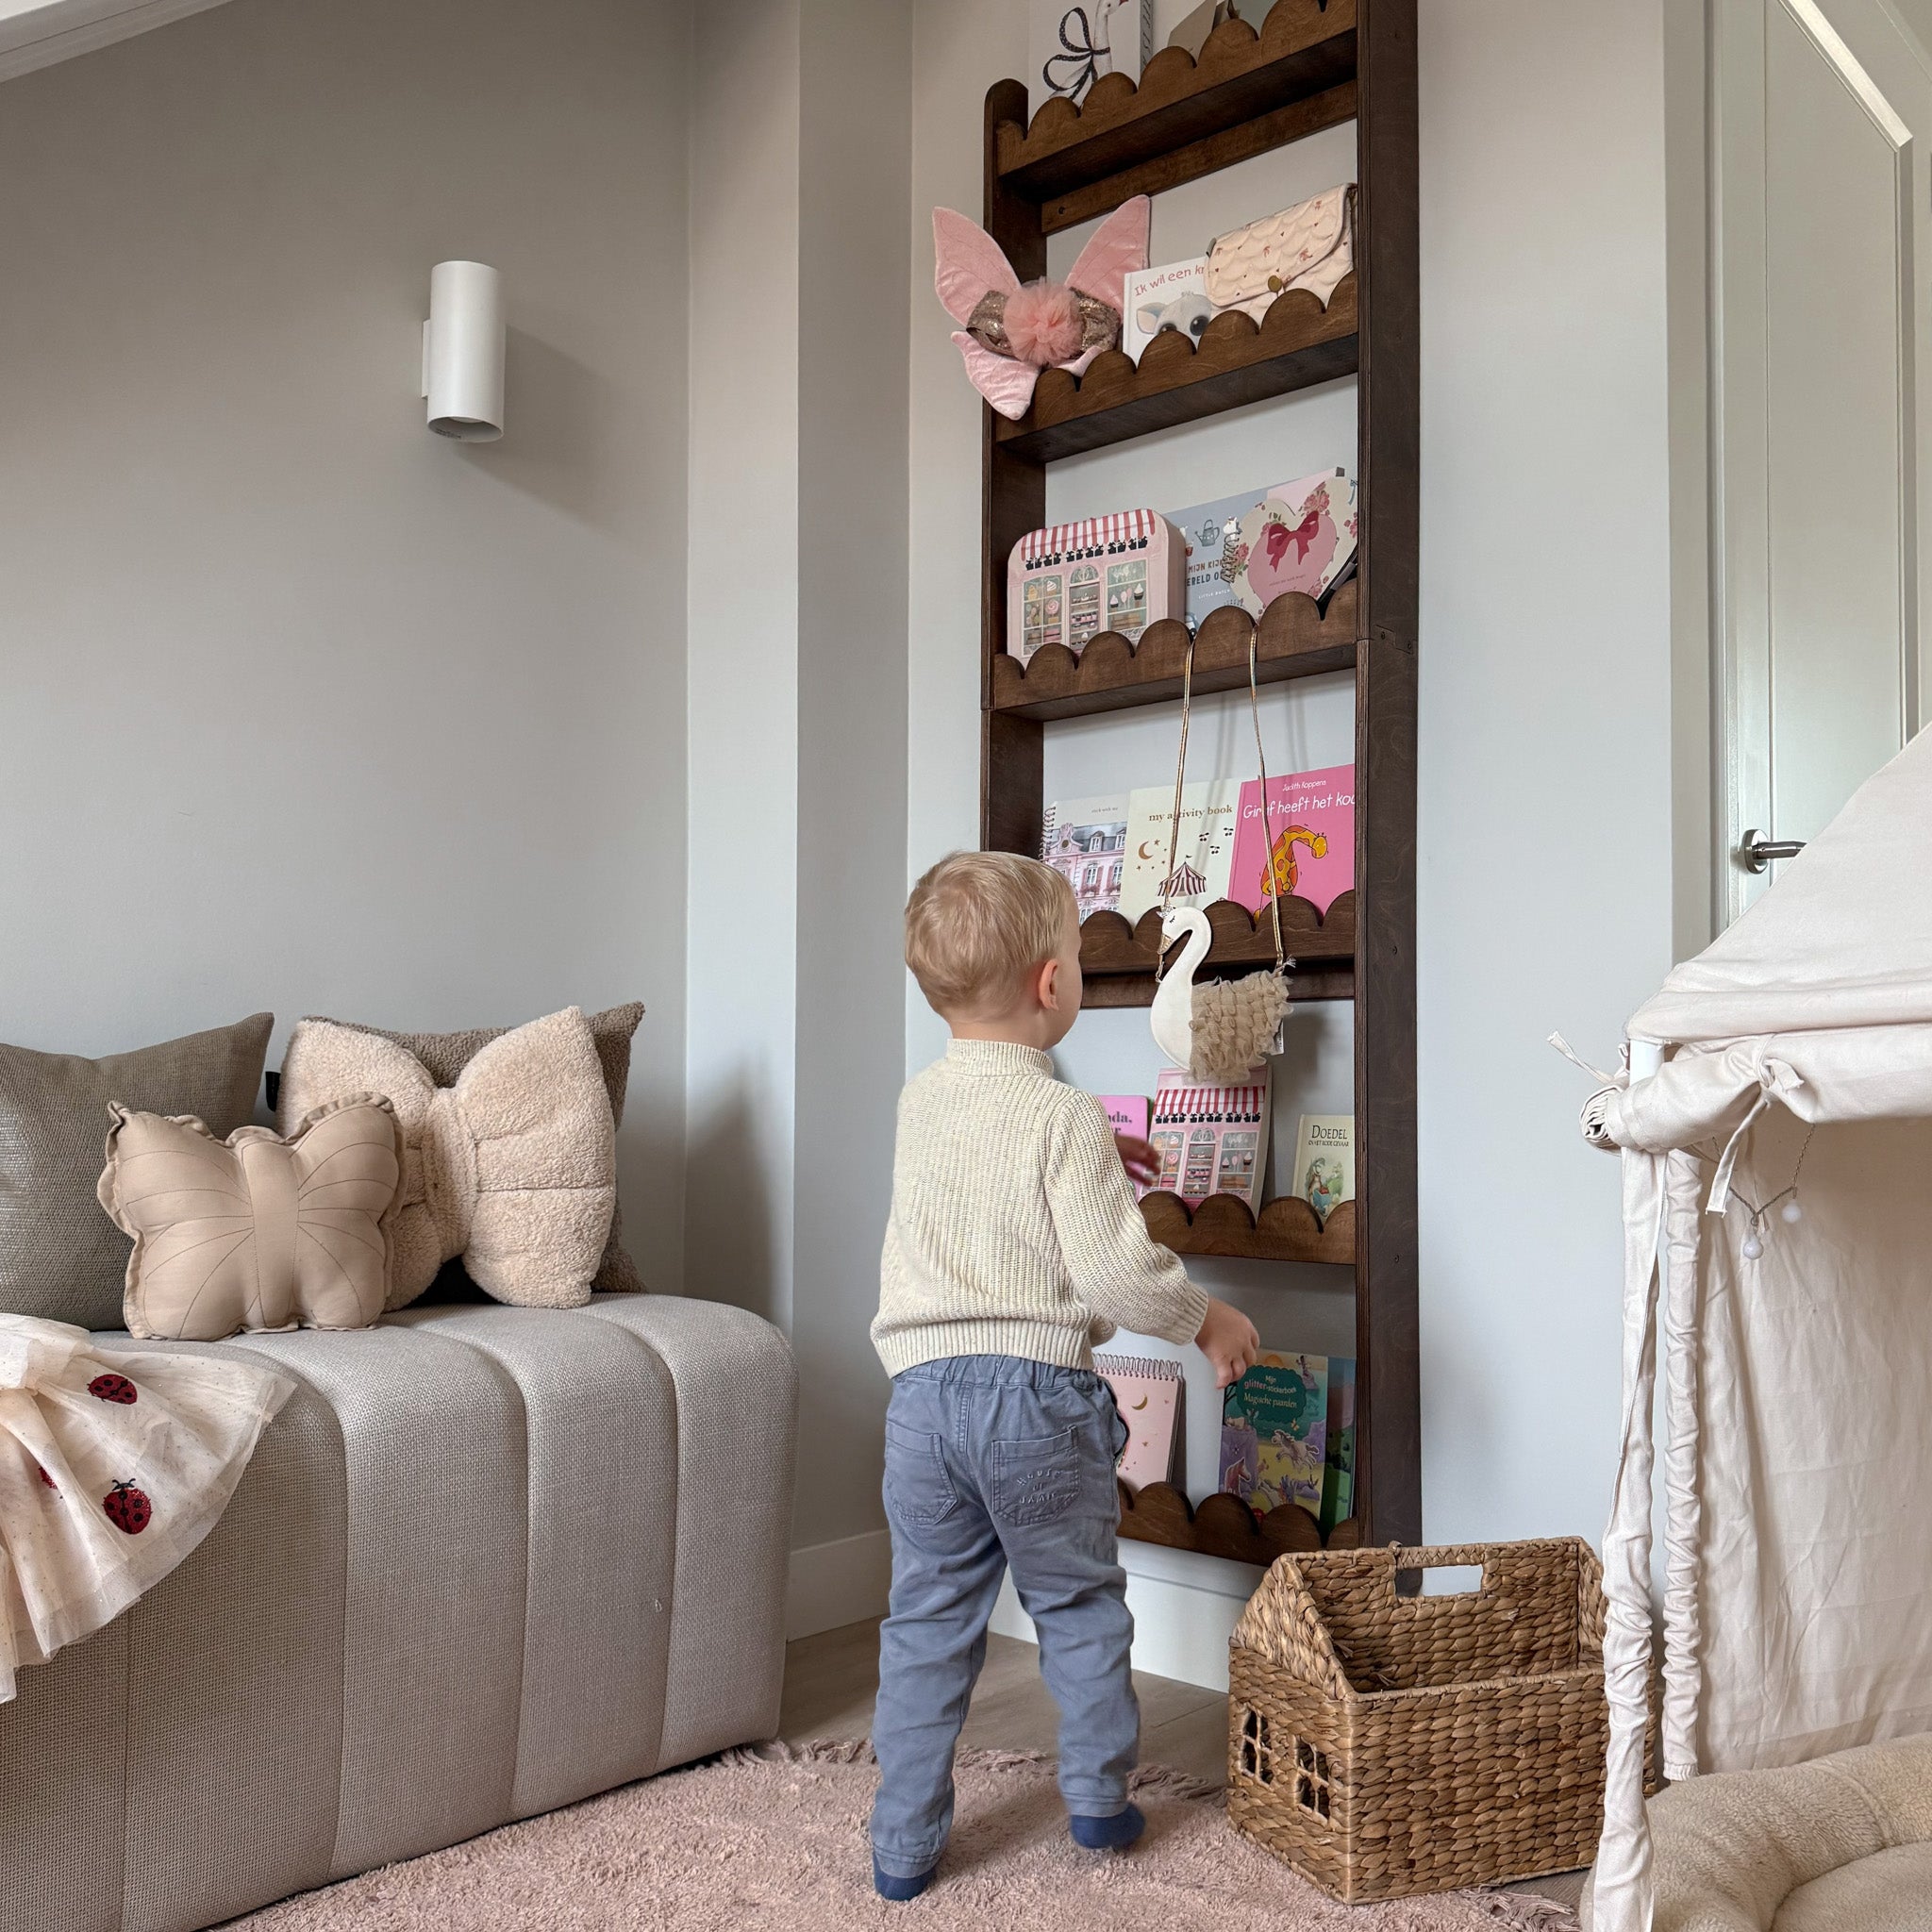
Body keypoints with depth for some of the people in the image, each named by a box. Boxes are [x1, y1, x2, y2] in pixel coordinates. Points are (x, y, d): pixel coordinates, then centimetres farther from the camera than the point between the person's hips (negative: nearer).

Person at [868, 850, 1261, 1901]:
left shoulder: (918, 1102, 5)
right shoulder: (1066, 1117, -14)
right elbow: (1115, 1271, -17)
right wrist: (1208, 1320, -1)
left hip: (925, 1393, 4)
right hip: (1039, 1397, -4)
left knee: (928, 1620, 14)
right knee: (1078, 1603, 18)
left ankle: (903, 1844, 20)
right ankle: (1097, 1801, 29)